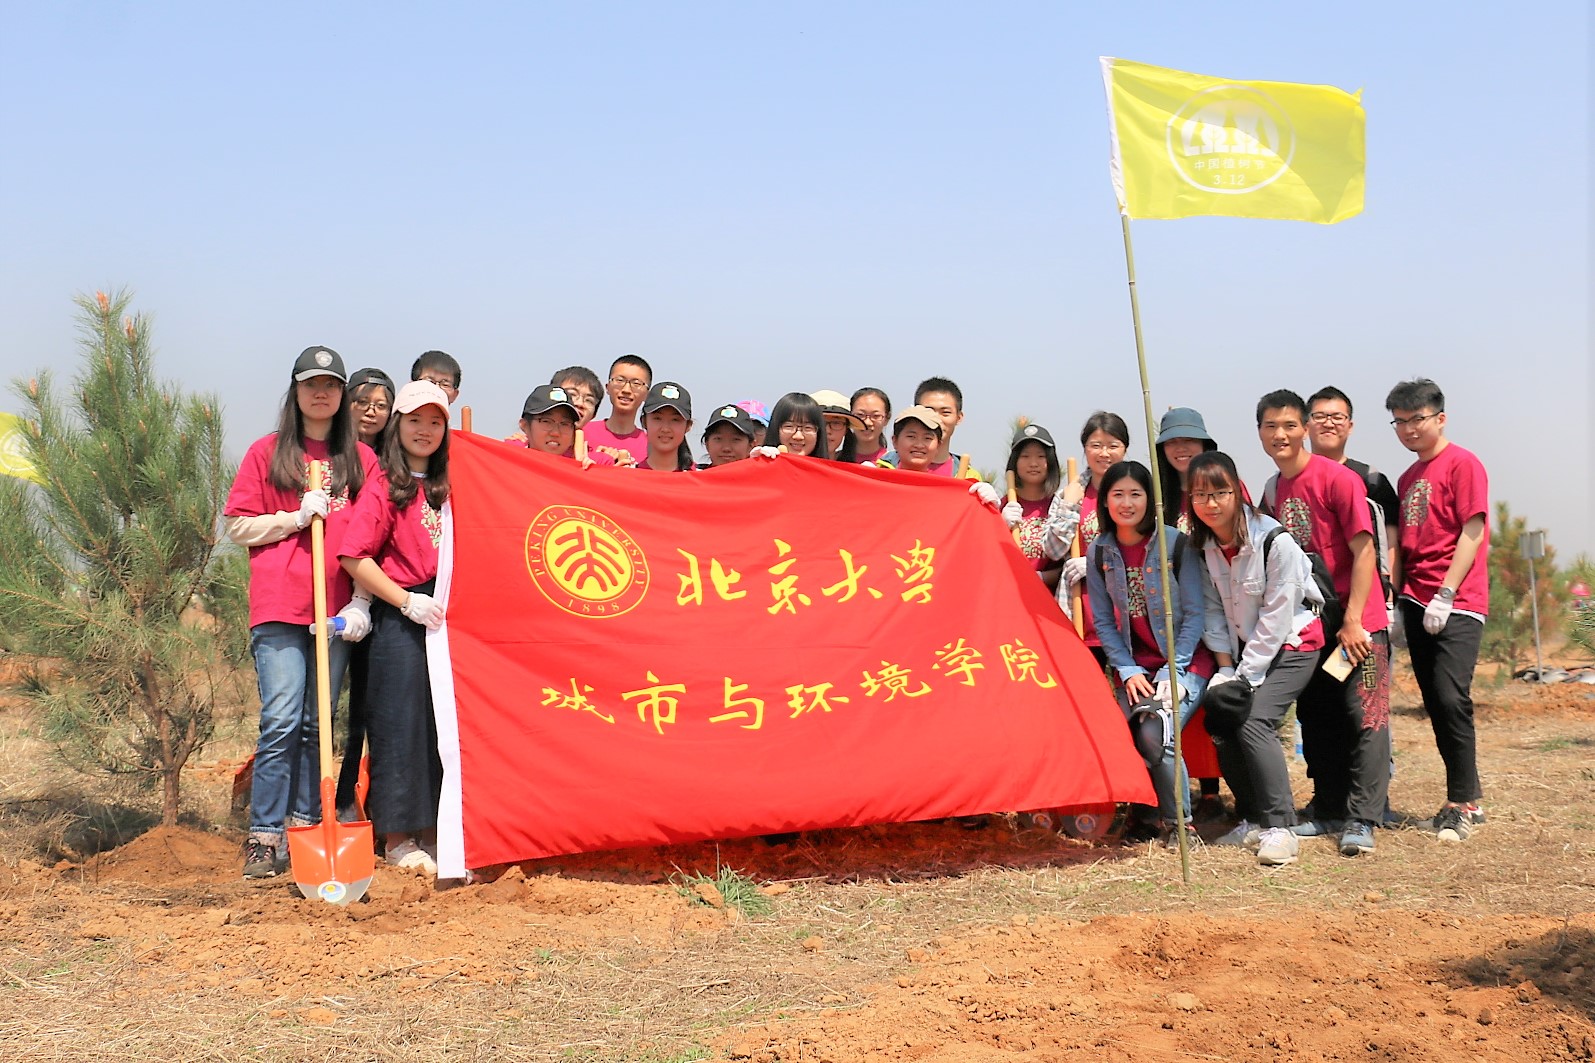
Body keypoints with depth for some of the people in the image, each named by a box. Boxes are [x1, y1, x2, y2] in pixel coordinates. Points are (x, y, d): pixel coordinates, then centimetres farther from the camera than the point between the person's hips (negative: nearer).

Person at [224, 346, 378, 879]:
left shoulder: (361, 459, 12)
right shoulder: (267, 452, 10)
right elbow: (238, 526, 7)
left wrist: (361, 602, -2)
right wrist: (297, 517, -7)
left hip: (338, 609, 2)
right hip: (280, 606, -2)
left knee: (318, 724, 4)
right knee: (282, 720, -11)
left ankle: (305, 830, 10)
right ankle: (263, 839, -7)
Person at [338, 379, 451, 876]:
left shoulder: (449, 486, 14)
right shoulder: (384, 487, -2)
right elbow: (354, 557, -8)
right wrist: (406, 600, -12)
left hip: (447, 616, 5)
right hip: (400, 619, -5)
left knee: (444, 724, 7)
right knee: (402, 723, -2)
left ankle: (431, 833, 16)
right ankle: (397, 839, 6)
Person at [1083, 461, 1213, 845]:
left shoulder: (1175, 544, -9)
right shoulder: (1100, 552, 2)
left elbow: (1194, 612, -8)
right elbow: (1103, 621, 5)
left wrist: (1174, 669, -13)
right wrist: (1128, 671, -5)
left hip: (1185, 658, -4)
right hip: (1135, 664, 4)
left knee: (1154, 735, -24)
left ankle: (1178, 822, -5)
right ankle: (1147, 813, 6)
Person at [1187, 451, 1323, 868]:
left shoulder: (1274, 540, -22)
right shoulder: (1202, 545, -4)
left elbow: (1276, 616, -20)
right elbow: (1214, 610, 1)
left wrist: (1246, 676, -18)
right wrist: (1225, 668, -8)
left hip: (1292, 643, -6)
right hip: (1244, 649, 6)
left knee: (1253, 720, -22)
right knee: (1219, 721, -8)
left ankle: (1280, 828, -15)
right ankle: (1252, 820, 8)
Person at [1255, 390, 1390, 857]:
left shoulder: (1337, 479, -12)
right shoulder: (1272, 491, 8)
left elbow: (1364, 551, -15)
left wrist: (1352, 620, -18)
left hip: (1355, 623, -7)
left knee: (1365, 717, -6)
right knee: (1316, 719, 11)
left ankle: (1362, 820, -5)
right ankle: (1329, 812, 20)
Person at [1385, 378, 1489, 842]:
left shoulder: (1462, 464, -5)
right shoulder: (1408, 478, 17)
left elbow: (1472, 532, -11)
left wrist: (1445, 595, -16)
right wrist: (1396, 596, 7)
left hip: (1457, 605, -8)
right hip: (1417, 604, 8)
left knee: (1451, 698, -16)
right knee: (1436, 704, 7)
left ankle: (1461, 805, -9)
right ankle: (1468, 798, 15)